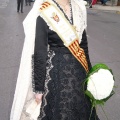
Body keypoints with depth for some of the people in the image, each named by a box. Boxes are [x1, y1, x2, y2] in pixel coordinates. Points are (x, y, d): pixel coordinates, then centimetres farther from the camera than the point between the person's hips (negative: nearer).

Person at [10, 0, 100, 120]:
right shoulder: (44, 13, -16)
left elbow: (83, 43, 9)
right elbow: (39, 53, -14)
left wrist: (88, 70, 13)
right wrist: (38, 88, -10)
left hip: (78, 69, 6)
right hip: (56, 70, -5)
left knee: (82, 109, 20)